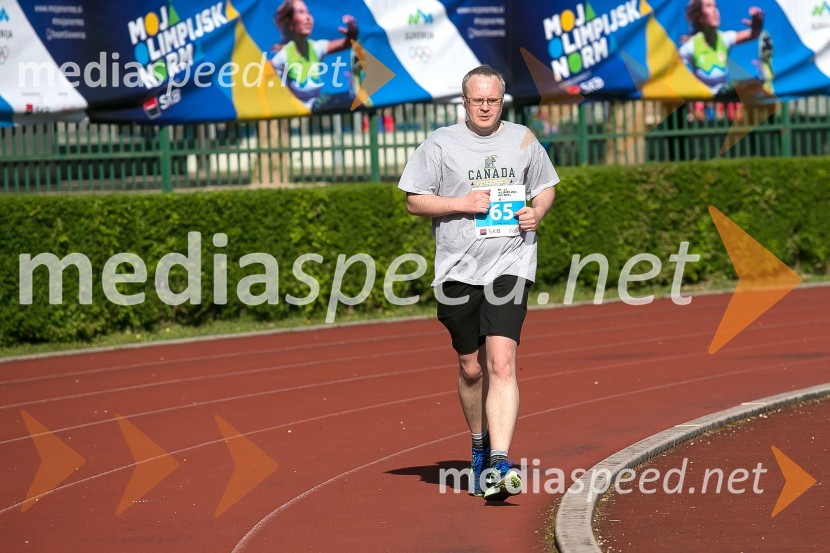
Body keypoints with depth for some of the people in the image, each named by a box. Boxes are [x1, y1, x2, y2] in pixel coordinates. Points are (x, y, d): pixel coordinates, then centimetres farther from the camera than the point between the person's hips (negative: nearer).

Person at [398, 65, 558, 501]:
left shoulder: (523, 141, 8)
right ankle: (480, 450, 33)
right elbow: (414, 201, 3)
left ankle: (499, 463, -22)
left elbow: (546, 187, 20)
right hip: (458, 269, 1)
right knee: (471, 368, 10)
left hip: (509, 266, -1)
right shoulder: (440, 144, 2)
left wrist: (537, 212, -1)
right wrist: (461, 203, -11)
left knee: (501, 363, -15)